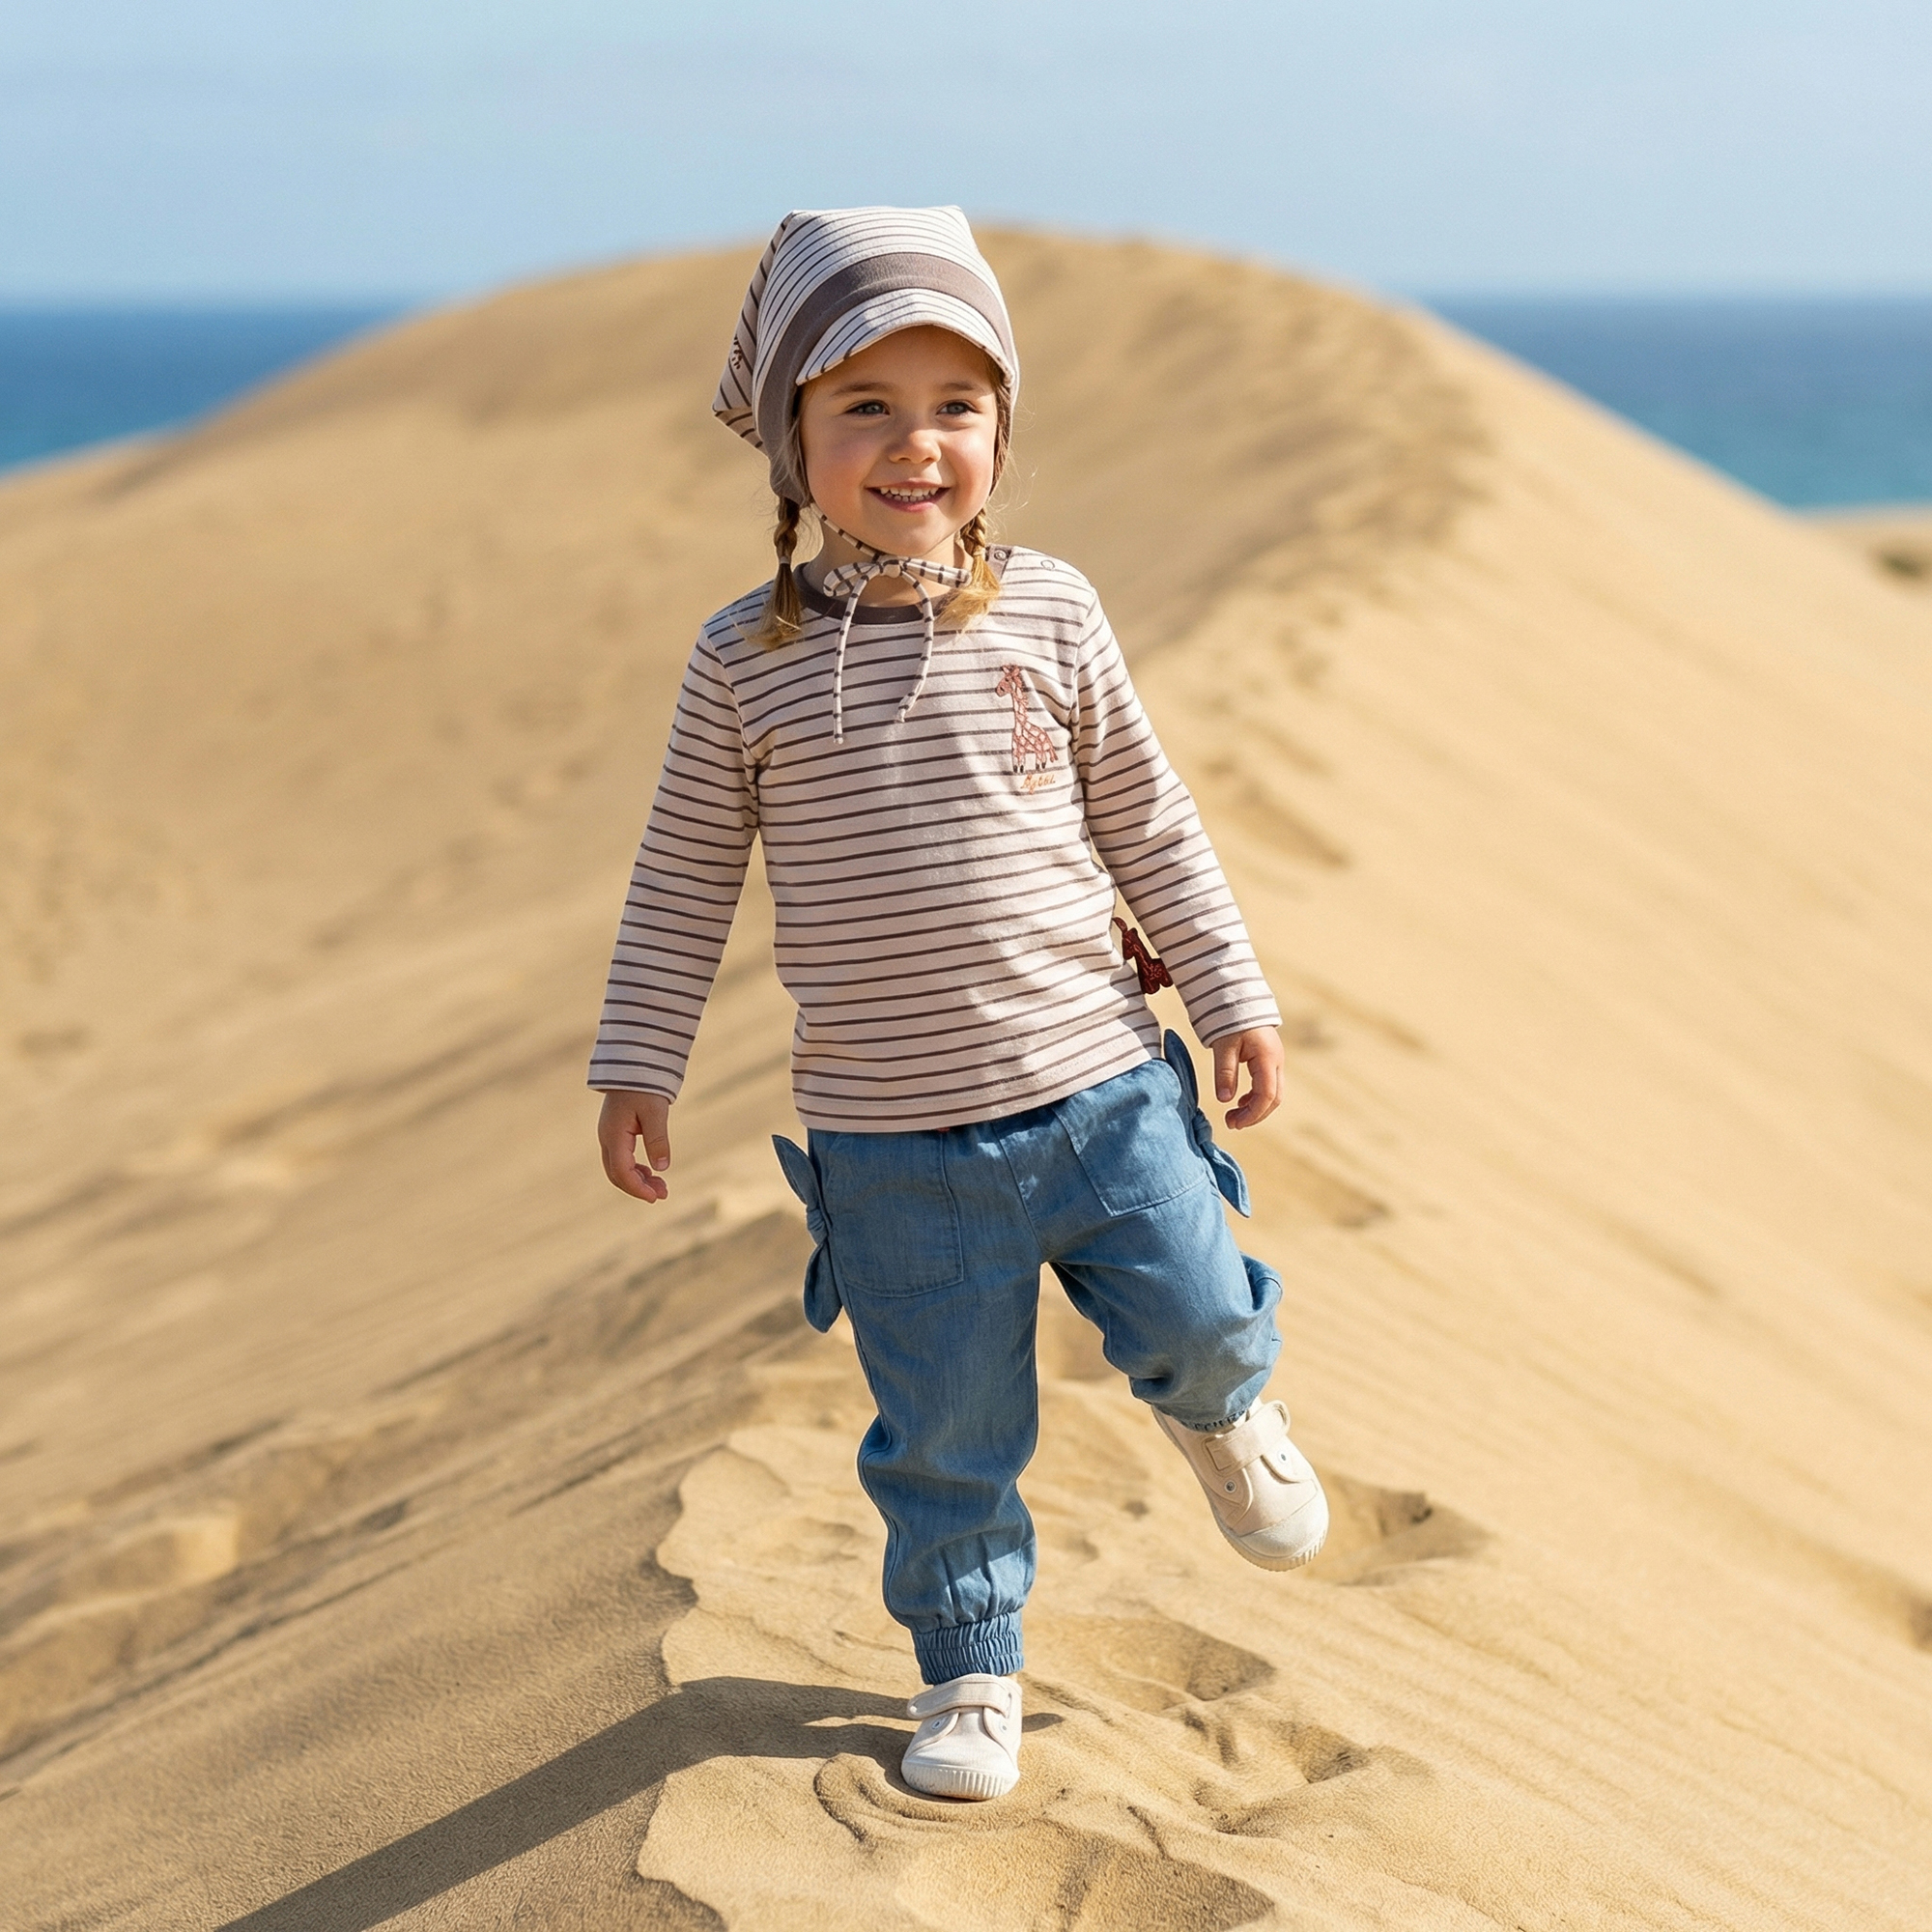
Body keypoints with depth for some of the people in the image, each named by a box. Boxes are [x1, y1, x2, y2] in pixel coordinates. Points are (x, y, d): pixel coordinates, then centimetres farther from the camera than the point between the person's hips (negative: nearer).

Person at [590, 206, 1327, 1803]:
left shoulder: (1048, 613, -3)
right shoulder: (747, 658, -6)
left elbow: (1148, 820, 6)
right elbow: (686, 877, 3)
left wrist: (1235, 997, 7)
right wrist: (639, 1062, 3)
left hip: (1099, 1088, 1)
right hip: (892, 1143, -1)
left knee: (1199, 1319, 4)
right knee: (944, 1439, 8)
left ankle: (1220, 1412, 42)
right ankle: (970, 1673, 32)